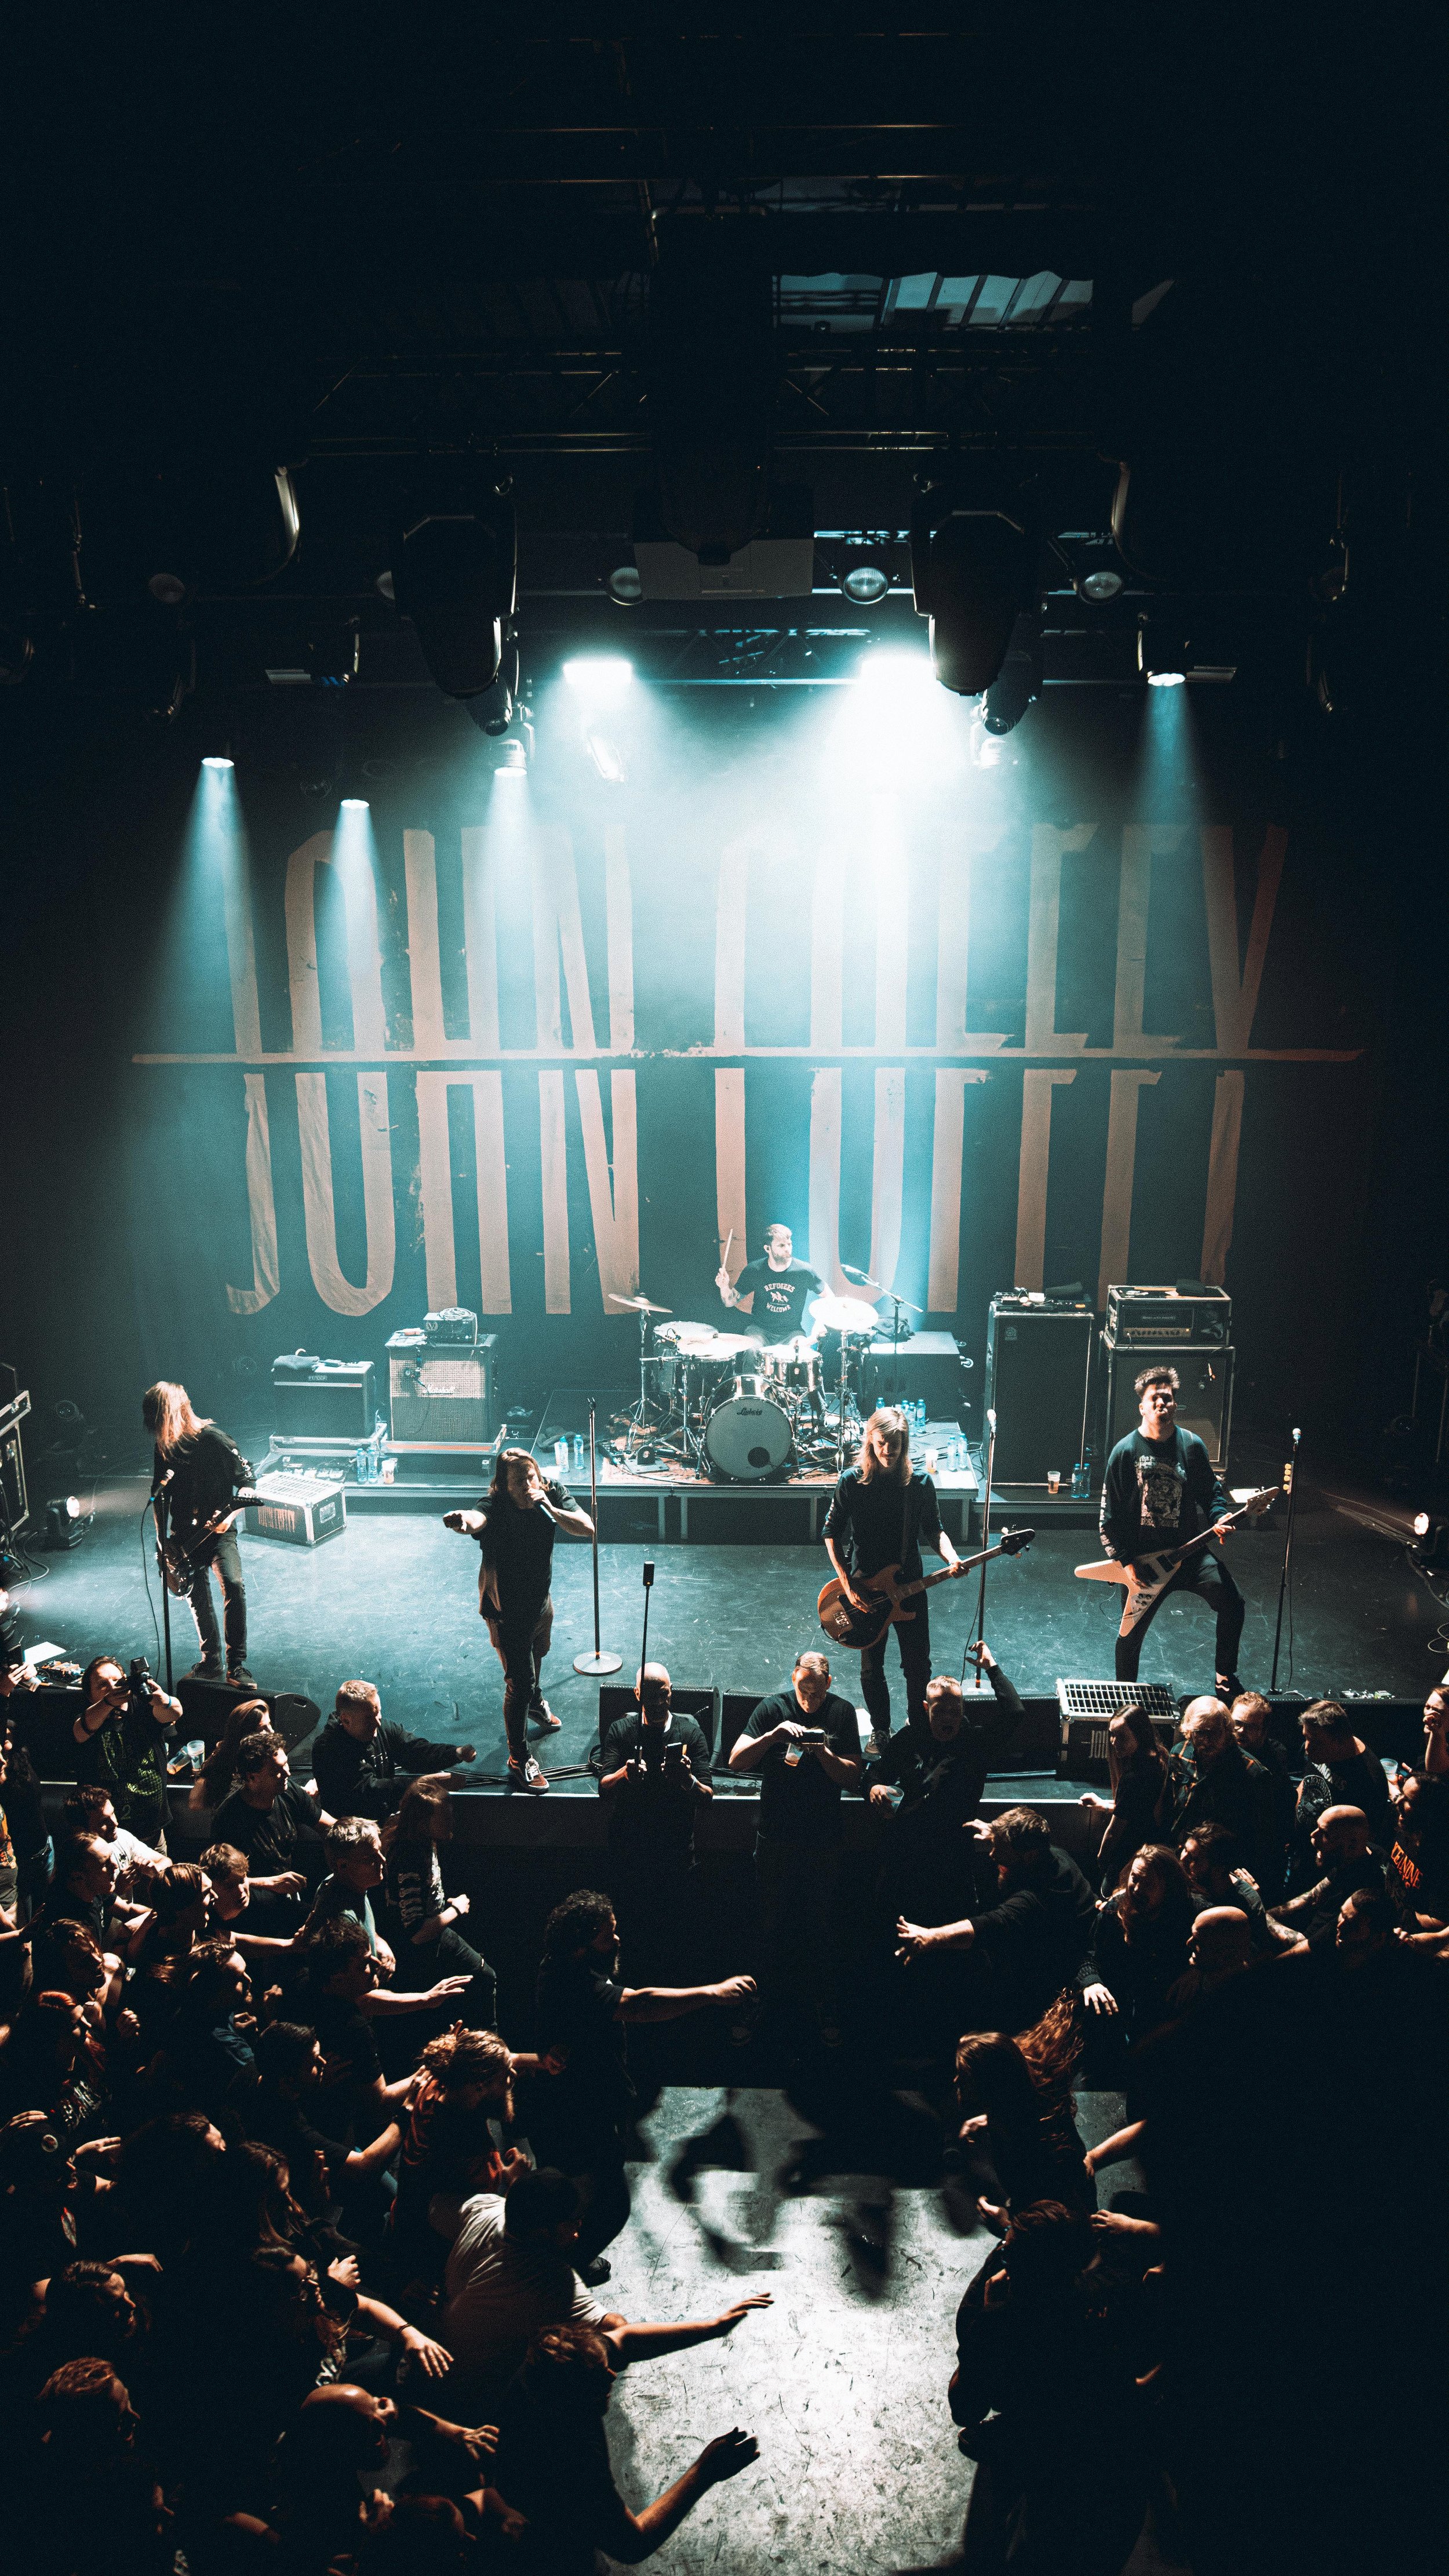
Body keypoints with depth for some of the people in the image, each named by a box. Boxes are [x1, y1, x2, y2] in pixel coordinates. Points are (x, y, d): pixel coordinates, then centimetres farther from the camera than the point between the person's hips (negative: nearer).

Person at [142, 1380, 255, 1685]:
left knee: (233, 1585, -23)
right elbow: (161, 1493, 13)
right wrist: (163, 1539, 3)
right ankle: (211, 1663, 26)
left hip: (219, 1530, -5)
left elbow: (248, 1482, -9)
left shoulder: (214, 1439, -15)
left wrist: (230, 1515, -20)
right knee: (198, 1598, 9)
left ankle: (236, 1665, -15)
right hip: (184, 1535, 5)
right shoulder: (164, 1445, 1)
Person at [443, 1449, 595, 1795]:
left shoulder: (553, 1493, -16)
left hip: (541, 1600, 7)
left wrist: (551, 1509, -37)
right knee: (519, 1683, -3)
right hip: (507, 1611, -6)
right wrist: (464, 1521, -81)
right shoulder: (495, 1506, -33)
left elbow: (587, 1528, -21)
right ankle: (519, 1760, 14)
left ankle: (536, 1703, 63)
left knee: (538, 1654, 33)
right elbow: (477, 1519, -56)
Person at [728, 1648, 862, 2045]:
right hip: (776, 1836, 0)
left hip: (824, 1838, 0)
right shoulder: (773, 1708, -7)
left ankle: (827, 2012, 22)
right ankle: (766, 2002, 26)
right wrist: (773, 1736, -28)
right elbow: (736, 1761, -13)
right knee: (771, 1923, 9)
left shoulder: (842, 1712, -4)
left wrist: (825, 1755, -23)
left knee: (822, 1926, 8)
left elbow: (853, 1778, -4)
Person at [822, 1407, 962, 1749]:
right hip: (864, 1589, -1)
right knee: (871, 1667, 11)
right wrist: (848, 1586, -11)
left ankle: (918, 1725, 34)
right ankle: (880, 1730, 33)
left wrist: (951, 1557, -17)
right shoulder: (852, 1481, -10)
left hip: (909, 1586, 1)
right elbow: (832, 1534, -3)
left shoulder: (920, 1481, -6)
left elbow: (934, 1530, 4)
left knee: (918, 1665, 9)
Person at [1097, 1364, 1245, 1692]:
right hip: (1143, 1558, -2)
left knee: (1231, 1603, -14)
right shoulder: (1126, 1451, -9)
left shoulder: (1192, 1445, -1)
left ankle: (1226, 1678, 8)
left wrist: (1219, 1519, -8)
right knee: (1131, 1634, 4)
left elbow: (1213, 1490, 12)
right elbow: (1110, 1517, -6)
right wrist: (1125, 1561, -11)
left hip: (1190, 1551, 2)